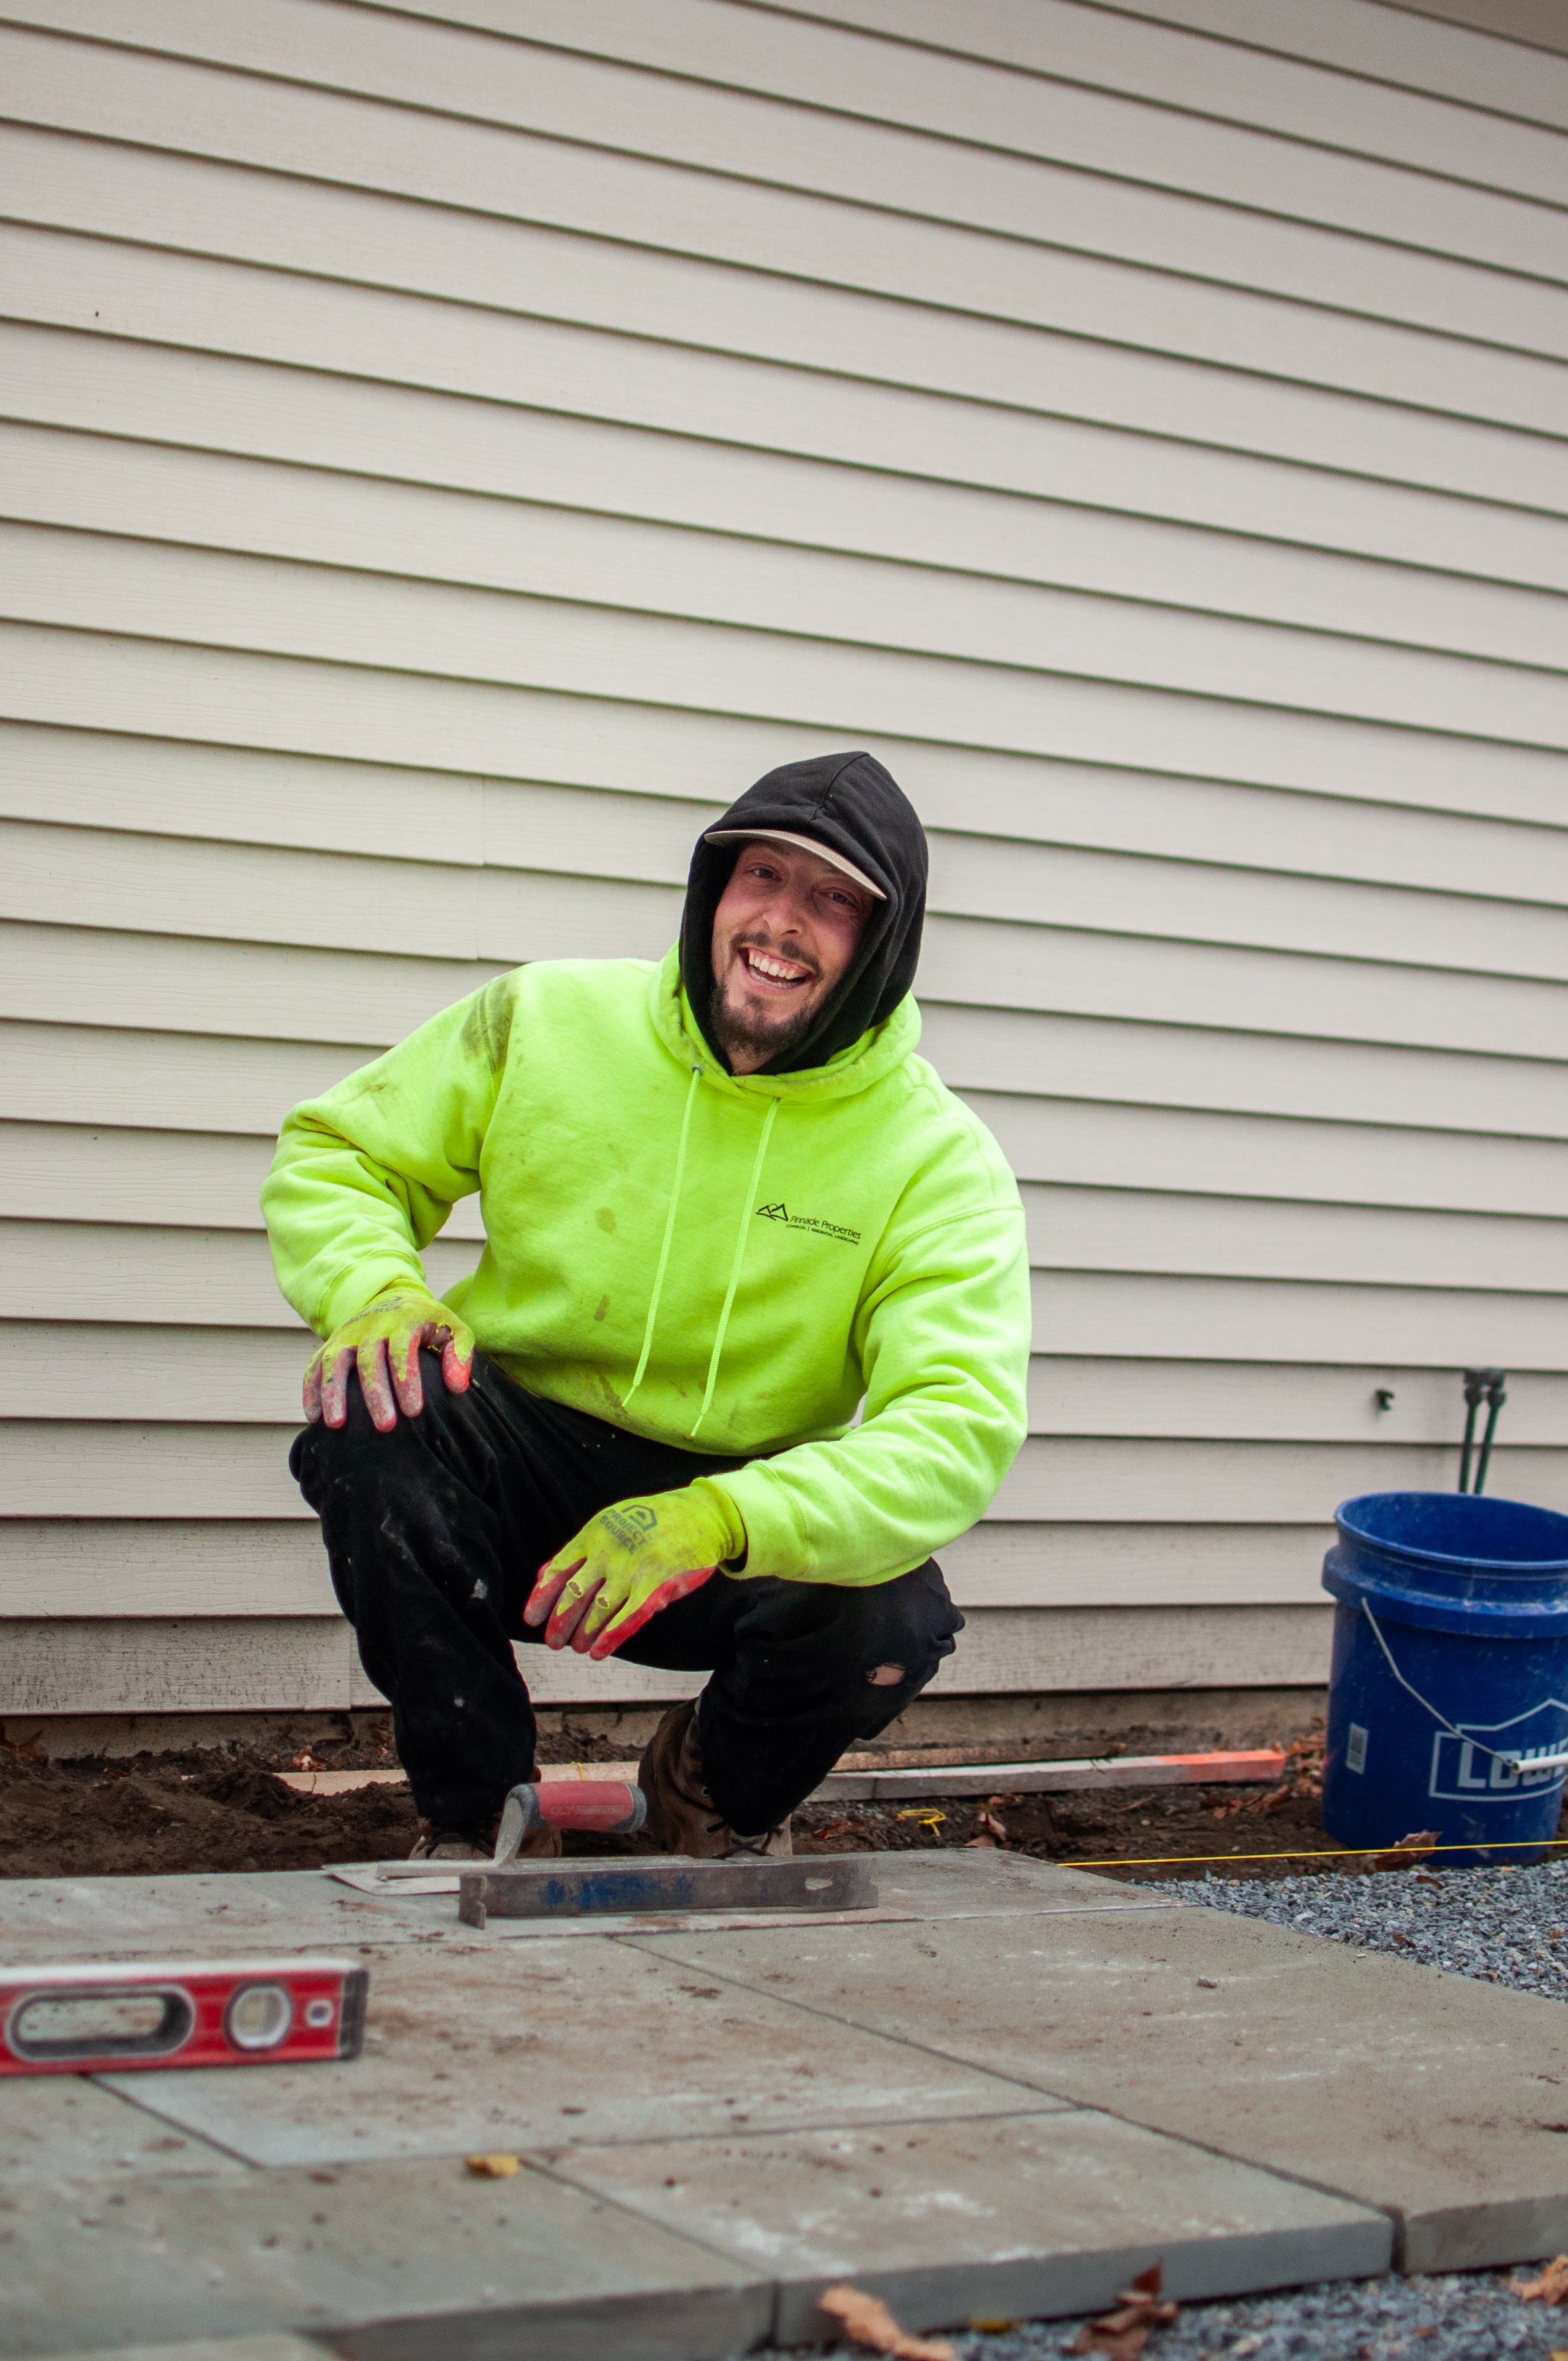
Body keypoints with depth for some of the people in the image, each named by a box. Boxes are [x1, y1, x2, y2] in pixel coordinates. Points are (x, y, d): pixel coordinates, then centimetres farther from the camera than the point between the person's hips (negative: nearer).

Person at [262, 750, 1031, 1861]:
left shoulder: (940, 1160, -12)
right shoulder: (547, 1020, -6)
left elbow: (962, 1429, -25)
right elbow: (333, 1155, 3)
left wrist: (719, 1520, -42)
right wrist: (376, 1289, -23)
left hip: (751, 1514, 0)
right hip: (518, 1471, 1)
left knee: (892, 1619, -31)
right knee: (376, 1413, -31)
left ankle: (721, 1790, 8)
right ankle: (474, 1816, -8)